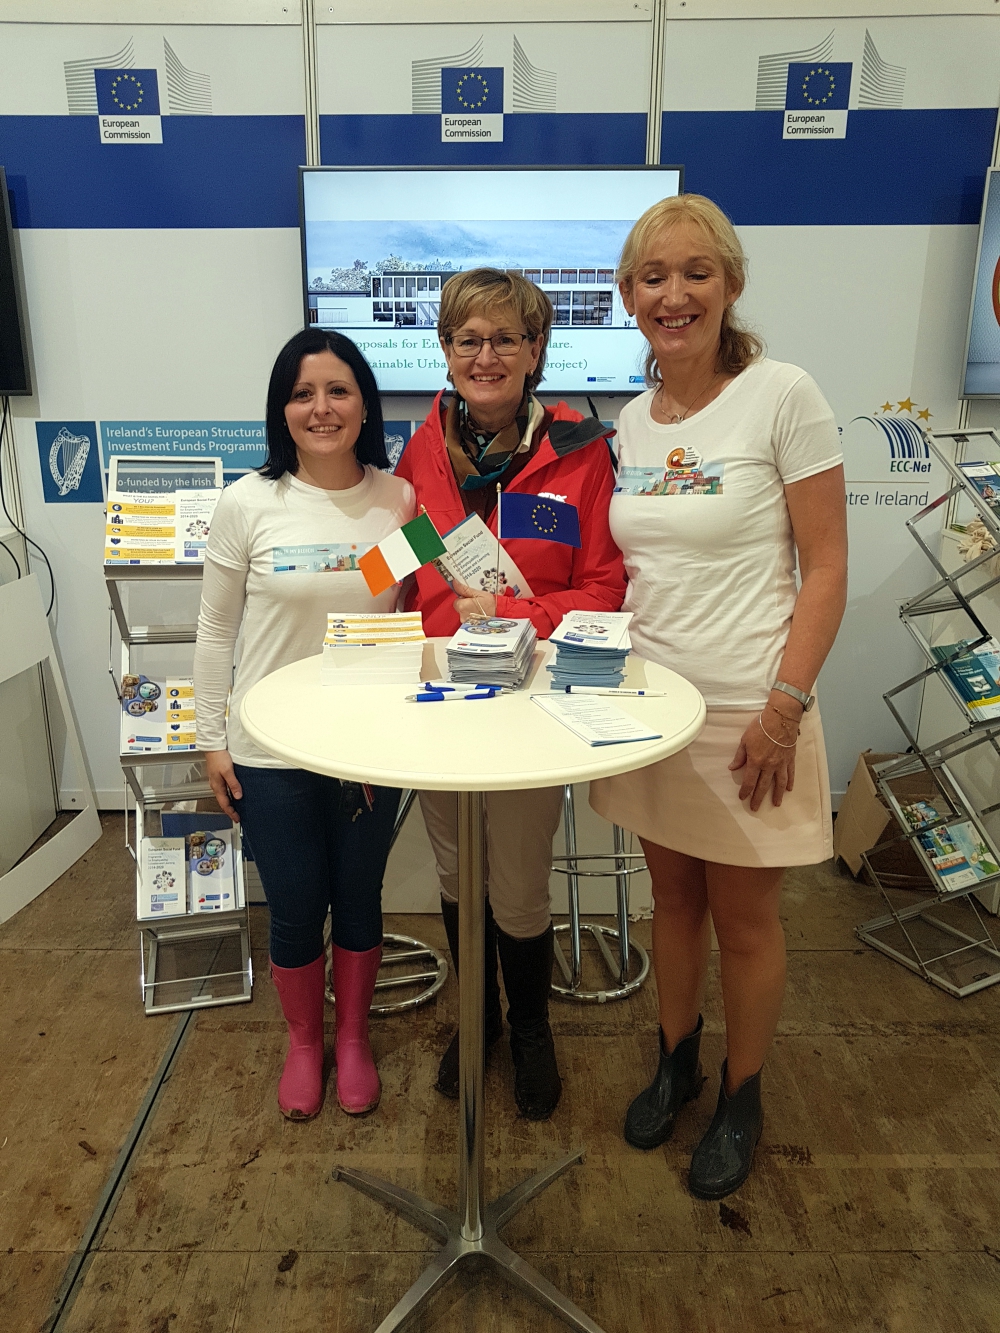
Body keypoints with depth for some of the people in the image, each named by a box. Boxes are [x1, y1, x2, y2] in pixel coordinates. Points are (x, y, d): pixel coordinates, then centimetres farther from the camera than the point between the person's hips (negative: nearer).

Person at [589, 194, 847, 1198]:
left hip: (743, 712, -5)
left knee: (743, 919, 11)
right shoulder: (631, 420, 8)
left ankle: (740, 1099, 36)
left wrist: (784, 709, -17)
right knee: (673, 898, 20)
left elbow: (826, 570, -11)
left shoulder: (782, 397, -9)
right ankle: (676, 1060, 43)